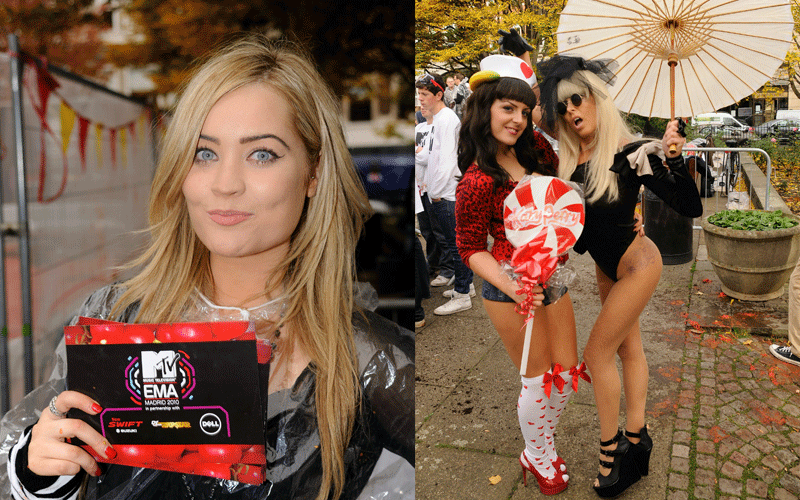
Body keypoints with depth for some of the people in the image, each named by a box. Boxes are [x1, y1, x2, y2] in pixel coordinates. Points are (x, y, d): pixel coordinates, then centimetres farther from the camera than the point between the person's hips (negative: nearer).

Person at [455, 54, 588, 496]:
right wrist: (510, 287, -27)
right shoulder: (477, 181, -19)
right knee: (539, 379, 7)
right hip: (510, 286, -7)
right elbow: (471, 249, -13)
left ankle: (543, 446, 40)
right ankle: (535, 457, 34)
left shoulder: (535, 147, -1)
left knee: (567, 372, 14)